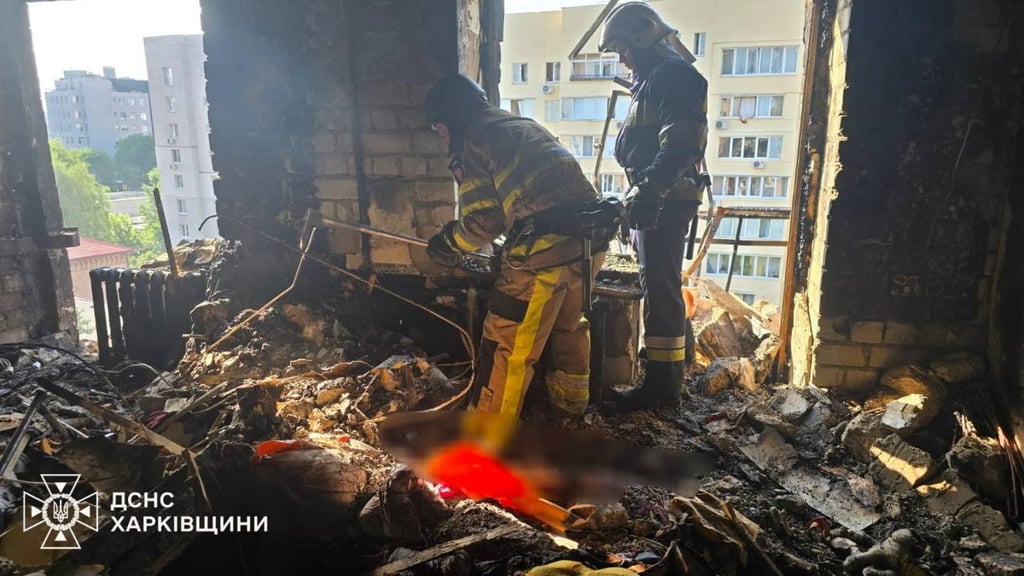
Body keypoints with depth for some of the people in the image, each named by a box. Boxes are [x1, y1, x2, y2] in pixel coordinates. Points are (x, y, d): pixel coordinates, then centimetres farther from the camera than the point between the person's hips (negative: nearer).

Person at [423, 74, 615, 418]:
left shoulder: (470, 143, 1)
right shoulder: (526, 127, 26)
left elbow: (481, 222, -3)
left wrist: (449, 243, 13)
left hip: (546, 247, -8)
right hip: (590, 236, 9)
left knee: (509, 342, 3)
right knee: (570, 324, 28)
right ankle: (571, 400, 45)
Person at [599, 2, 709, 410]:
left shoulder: (673, 75, -10)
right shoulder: (650, 80, 23)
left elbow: (680, 143, -25)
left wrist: (650, 187, -35)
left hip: (665, 200, -10)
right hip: (649, 199, 11)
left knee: (659, 287, -9)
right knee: (655, 284, 15)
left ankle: (663, 380, -3)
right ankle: (667, 366, 27)